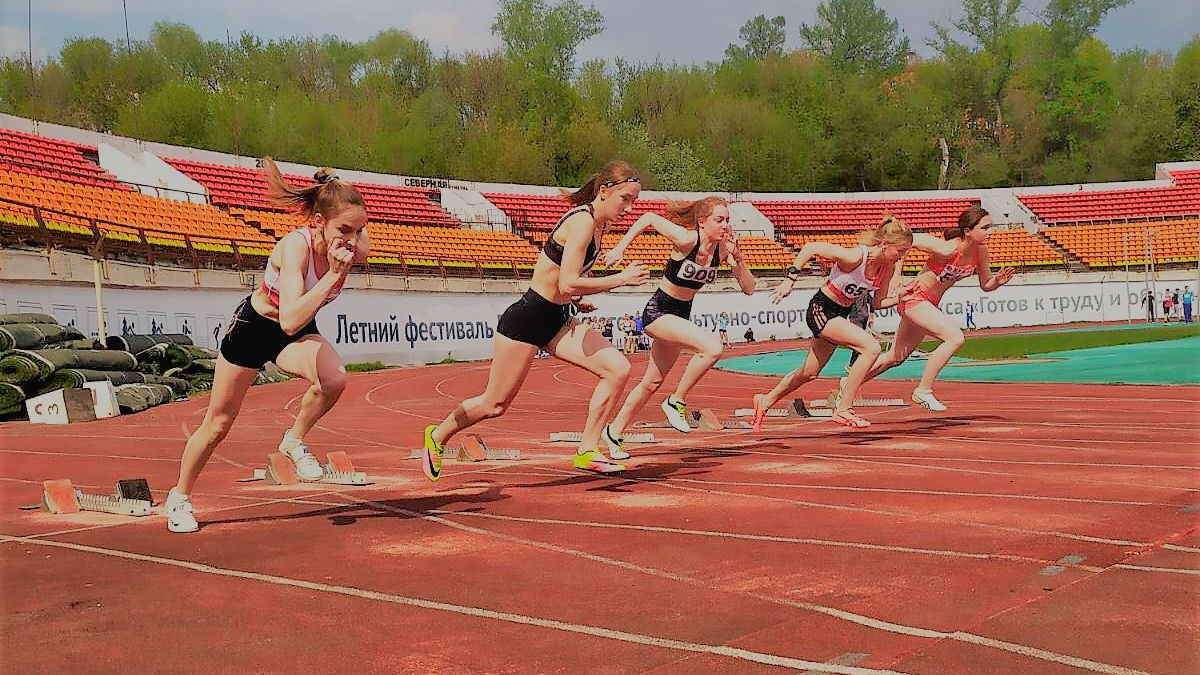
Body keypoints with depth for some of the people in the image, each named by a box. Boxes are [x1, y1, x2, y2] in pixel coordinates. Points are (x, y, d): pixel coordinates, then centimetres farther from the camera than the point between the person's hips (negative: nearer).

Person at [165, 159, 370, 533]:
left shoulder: (356, 249, -22)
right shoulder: (295, 246, -36)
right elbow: (290, 320, -48)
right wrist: (333, 274, -46)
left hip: (298, 333, 4)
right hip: (254, 327, -3)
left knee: (334, 379, -30)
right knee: (219, 423, 9)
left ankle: (295, 441, -2)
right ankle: (179, 496, 33)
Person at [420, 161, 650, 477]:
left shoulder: (599, 224, 7)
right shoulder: (582, 222, -21)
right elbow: (568, 284, -30)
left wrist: (575, 298, 9)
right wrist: (621, 278, -23)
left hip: (558, 320, 9)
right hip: (527, 318, -9)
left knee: (618, 369, -9)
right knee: (495, 405, 5)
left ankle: (587, 451, 0)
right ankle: (438, 435, 31)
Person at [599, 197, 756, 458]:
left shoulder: (723, 249, -7)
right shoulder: (685, 240, -23)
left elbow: (748, 289, -7)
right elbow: (649, 218, -12)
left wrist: (737, 258, -22)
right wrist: (620, 247, -16)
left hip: (681, 315, 7)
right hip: (658, 312, -7)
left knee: (653, 382, 17)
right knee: (712, 346, -29)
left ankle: (614, 432, 34)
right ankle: (676, 402, -11)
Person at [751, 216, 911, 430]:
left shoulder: (889, 266, -7)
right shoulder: (855, 257, -28)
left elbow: (877, 303, 0)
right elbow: (810, 247, -24)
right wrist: (790, 280, -24)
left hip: (841, 314, 8)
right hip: (821, 310, -8)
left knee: (809, 373, 19)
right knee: (871, 347, -24)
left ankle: (765, 401, 39)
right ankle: (843, 410, -17)